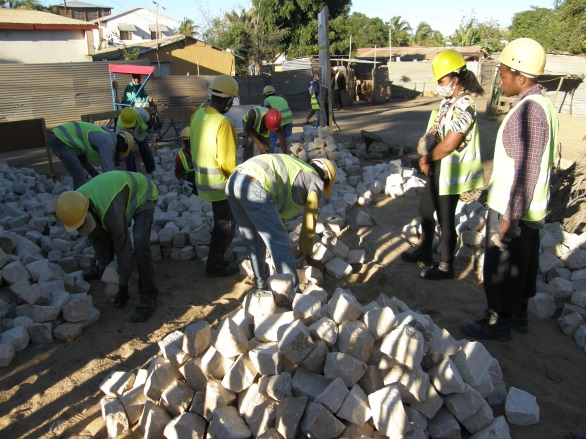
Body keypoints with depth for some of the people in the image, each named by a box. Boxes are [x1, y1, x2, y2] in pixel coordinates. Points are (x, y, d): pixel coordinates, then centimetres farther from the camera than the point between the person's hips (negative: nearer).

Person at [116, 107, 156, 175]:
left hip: (141, 132, 2)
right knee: (129, 152, -13)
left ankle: (152, 171, 22)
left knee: (145, 150, 4)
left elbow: (148, 121, -16)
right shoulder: (120, 125, -42)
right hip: (127, 135, -1)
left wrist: (149, 129, 7)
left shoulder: (141, 113, -42)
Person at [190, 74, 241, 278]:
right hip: (219, 182, -8)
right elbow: (227, 161, -24)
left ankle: (216, 260, 36)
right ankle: (215, 266, 19)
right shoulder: (223, 123, -25)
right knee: (226, 225, 8)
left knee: (221, 222, 24)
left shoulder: (198, 114, 1)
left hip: (203, 177, 8)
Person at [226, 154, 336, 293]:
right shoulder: (316, 183, 15)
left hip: (233, 181, 9)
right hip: (255, 190, -9)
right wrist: (307, 253, 33)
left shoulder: (294, 170, 37)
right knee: (281, 245, 4)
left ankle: (261, 280, 44)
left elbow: (277, 210, 47)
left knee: (253, 240, 27)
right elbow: (309, 223, 17)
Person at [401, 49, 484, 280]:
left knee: (445, 220, 3)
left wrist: (426, 158, -9)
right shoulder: (448, 101, 8)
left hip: (451, 173, -10)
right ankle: (424, 252, 40)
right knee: (425, 209, 21)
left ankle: (445, 266, 21)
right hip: (438, 169, 10)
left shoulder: (463, 106, -22)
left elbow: (448, 145, -25)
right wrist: (427, 158, -3)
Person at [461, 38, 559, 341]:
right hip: (531, 208, 10)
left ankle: (498, 323, 21)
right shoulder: (542, 104, 8)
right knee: (524, 264, 21)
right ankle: (519, 315, 37)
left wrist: (510, 217, -21)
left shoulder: (528, 113, -23)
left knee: (501, 268, 5)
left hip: (512, 209, -10)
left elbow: (526, 172, -25)